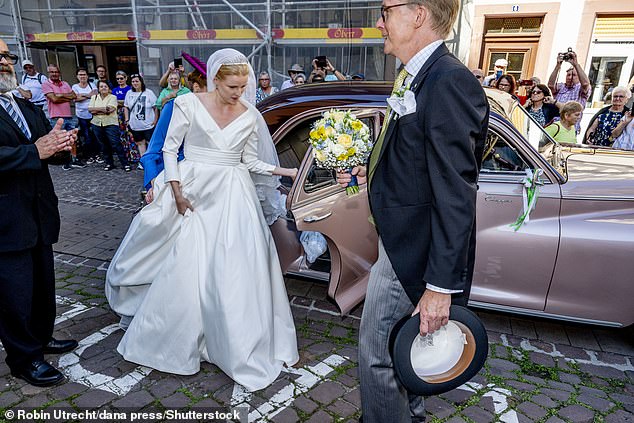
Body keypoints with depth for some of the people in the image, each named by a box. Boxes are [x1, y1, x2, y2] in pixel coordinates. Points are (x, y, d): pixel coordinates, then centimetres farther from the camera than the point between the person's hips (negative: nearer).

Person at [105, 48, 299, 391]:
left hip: (233, 196, 2)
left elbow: (250, 161, 10)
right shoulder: (188, 104, -5)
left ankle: (239, 343, 20)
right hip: (194, 193, -2)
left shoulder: (250, 116, 4)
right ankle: (172, 339, 26)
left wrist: (282, 171, -4)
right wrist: (176, 190, -8)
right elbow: (169, 148, 0)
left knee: (236, 271, 1)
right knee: (184, 269, 1)